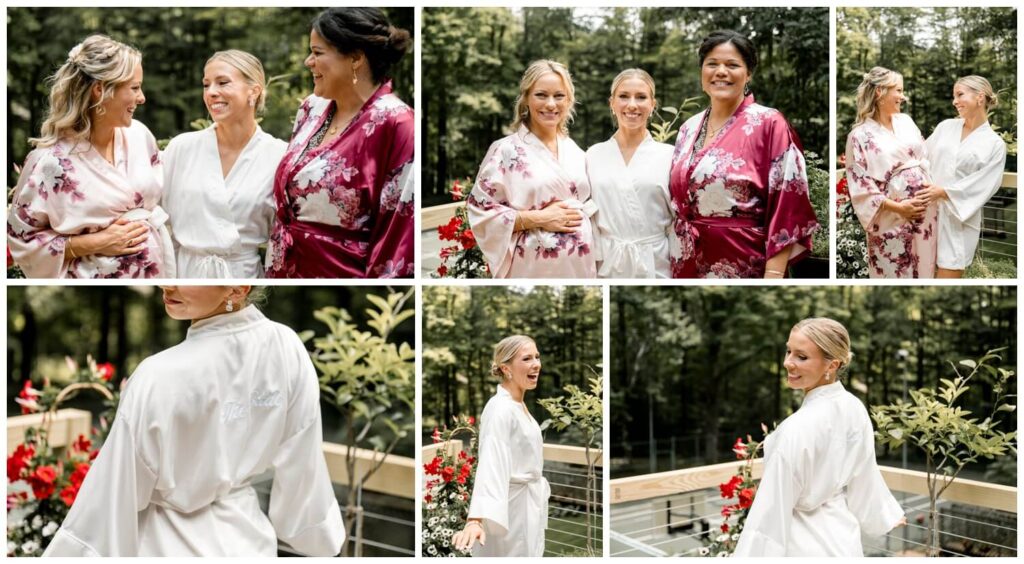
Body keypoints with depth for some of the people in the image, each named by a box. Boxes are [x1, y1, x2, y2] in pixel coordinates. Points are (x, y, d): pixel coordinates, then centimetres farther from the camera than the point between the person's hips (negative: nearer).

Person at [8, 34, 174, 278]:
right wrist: (95, 243, -19)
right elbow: (21, 238, -13)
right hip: (94, 276, -5)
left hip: (156, 270, 5)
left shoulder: (139, 134, -2)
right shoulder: (51, 160, -18)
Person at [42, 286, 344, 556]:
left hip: (172, 547, -4)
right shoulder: (289, 349, -14)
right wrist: (319, 537, 12)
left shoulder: (161, 379, -27)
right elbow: (301, 465, -3)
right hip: (249, 540, 4)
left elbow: (115, 496, -18)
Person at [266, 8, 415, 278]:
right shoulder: (312, 109, 4)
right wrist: (274, 264, 12)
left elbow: (400, 230, -17)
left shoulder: (394, 123, -17)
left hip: (345, 274, -7)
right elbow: (284, 195, 13)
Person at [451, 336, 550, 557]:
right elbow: (491, 464, -35)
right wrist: (476, 519, -45)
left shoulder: (519, 405, 8)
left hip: (529, 506, 9)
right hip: (507, 510, -9)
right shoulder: (500, 408, -21)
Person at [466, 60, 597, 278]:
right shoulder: (506, 150, -7)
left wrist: (580, 215, -1)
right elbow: (480, 210, -11)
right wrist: (537, 218, -17)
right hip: (532, 268, -5)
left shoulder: (575, 151, 9)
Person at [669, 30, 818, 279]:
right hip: (690, 264, 5)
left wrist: (773, 277, -18)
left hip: (744, 265, -5)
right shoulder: (689, 128, 9)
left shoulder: (768, 124, -8)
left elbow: (787, 205, -12)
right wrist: (677, 264, 10)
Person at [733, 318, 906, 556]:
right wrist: (885, 513, 26)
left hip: (805, 547, -7)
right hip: (844, 539, 7)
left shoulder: (798, 429, -28)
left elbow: (774, 507, -25)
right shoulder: (854, 409, -5)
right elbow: (864, 473, 8)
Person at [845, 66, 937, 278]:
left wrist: (932, 186, -6)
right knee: (895, 272, 3)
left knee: (924, 266, 13)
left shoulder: (905, 121, 10)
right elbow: (860, 186, -12)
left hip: (925, 210, 5)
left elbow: (927, 157, 13)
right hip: (892, 218, -5)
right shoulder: (860, 135, -9)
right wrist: (898, 207, -17)